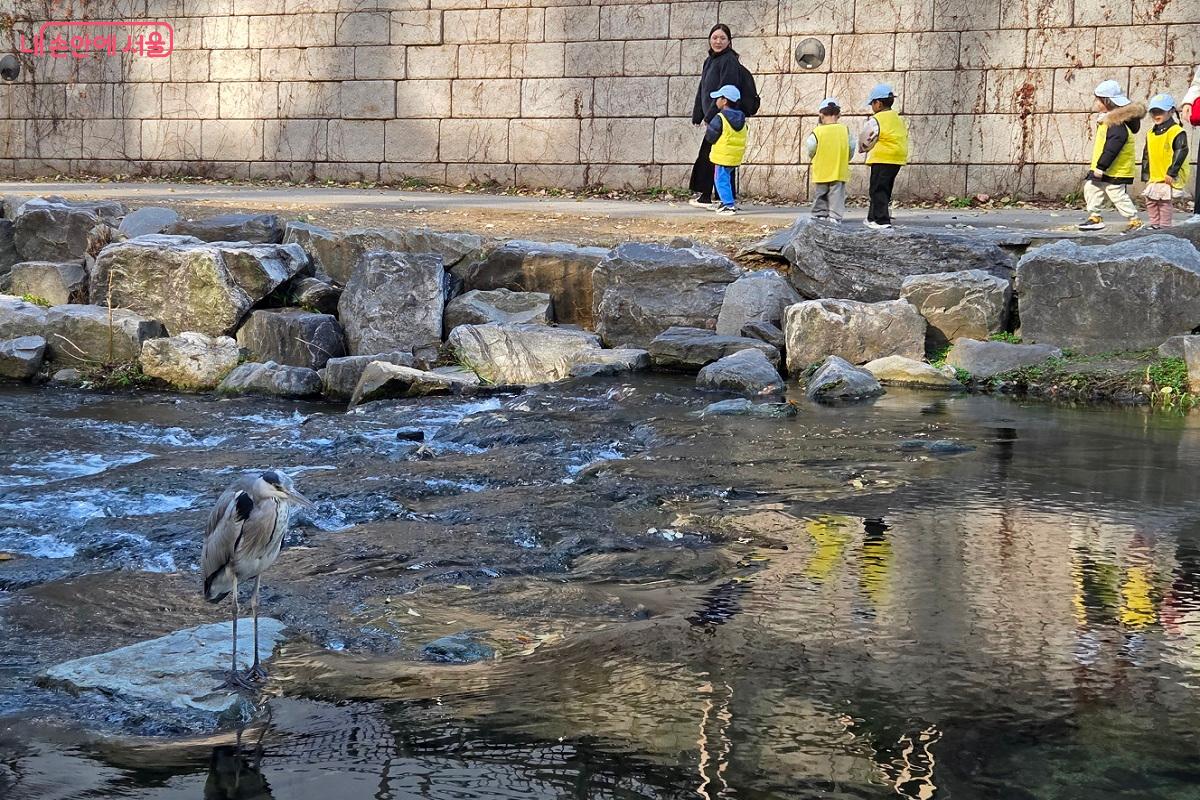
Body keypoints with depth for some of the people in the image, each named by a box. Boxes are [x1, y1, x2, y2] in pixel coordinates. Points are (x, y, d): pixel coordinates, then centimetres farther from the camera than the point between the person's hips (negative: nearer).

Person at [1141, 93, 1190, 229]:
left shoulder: (1177, 132, -11)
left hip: (1168, 178, -7)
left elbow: (1181, 152, -16)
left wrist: (1172, 173, -18)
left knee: (1166, 202, -5)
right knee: (1151, 202, 11)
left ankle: (1165, 226, 1)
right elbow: (1146, 156, 18)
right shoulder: (1151, 134, 12)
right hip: (1153, 177, 7)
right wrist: (1145, 175, 13)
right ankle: (1154, 225, 21)